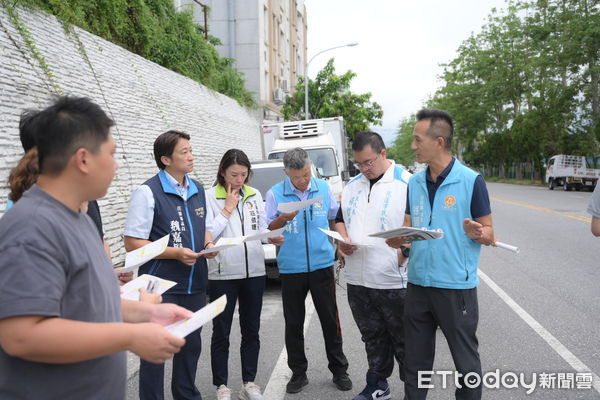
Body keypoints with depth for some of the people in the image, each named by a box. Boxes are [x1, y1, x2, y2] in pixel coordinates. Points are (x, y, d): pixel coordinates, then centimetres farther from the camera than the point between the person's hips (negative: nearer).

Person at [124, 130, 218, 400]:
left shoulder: (198, 190, 8)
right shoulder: (148, 192, -13)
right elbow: (132, 243, -14)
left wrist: (208, 244, -3)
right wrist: (175, 253, -22)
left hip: (195, 284, 7)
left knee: (191, 345, 20)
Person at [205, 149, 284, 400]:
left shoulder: (255, 195, 8)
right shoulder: (210, 196, -5)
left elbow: (262, 228, 11)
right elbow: (207, 234, -13)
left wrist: (272, 237, -9)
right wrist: (228, 208, -13)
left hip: (254, 271, 4)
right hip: (222, 274, -4)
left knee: (251, 330, 13)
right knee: (221, 333, 7)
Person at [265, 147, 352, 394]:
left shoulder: (323, 188, 2)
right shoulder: (275, 194, -4)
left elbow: (335, 219, 13)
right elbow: (267, 230, -3)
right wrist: (283, 219, -21)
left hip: (322, 265, 1)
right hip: (291, 269, 0)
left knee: (330, 320, 7)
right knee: (293, 324, 9)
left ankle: (339, 370, 22)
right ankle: (298, 372, 24)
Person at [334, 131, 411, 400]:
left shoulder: (407, 183, -9)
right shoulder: (352, 186, 11)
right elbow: (340, 219, 20)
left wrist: (402, 256, -20)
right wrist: (343, 239, 0)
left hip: (394, 282, -6)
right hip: (357, 280, 6)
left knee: (404, 341, 8)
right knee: (373, 338, 19)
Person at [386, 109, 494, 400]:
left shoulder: (471, 181, -9)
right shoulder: (414, 183, 6)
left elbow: (489, 234, -5)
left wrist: (477, 233, -28)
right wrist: (398, 238, -11)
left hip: (457, 286, -5)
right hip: (418, 284, 5)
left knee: (466, 362, 11)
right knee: (415, 362, 16)